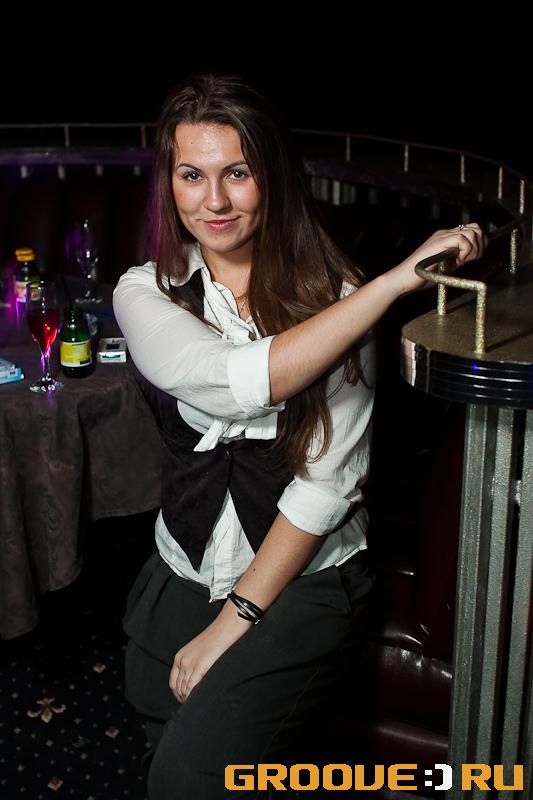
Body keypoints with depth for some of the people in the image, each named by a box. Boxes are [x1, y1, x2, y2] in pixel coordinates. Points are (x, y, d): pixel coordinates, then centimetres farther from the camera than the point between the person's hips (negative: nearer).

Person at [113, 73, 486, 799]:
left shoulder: (330, 293, -10)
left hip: (303, 580, -3)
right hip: (182, 575, 4)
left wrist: (234, 619, -16)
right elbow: (238, 382, -26)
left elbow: (330, 477, -15)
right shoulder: (146, 294, -5)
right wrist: (399, 277, -28)